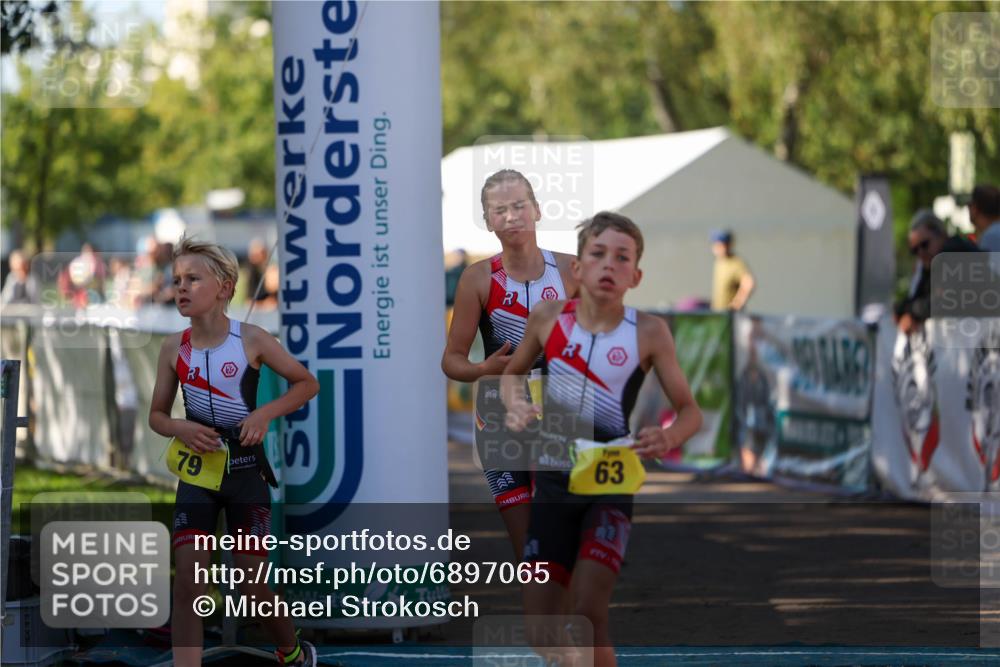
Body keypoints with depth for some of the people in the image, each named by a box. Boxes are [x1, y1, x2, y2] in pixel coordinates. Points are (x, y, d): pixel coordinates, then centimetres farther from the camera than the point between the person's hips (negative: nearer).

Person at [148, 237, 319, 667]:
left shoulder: (251, 340, -10)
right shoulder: (174, 348, -2)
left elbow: (307, 383, 0)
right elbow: (157, 415, 7)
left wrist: (265, 413, -15)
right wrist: (180, 429, -16)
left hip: (245, 470, -2)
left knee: (252, 583, 4)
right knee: (188, 580, -12)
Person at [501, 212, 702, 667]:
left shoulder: (648, 332, -9)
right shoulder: (549, 317, -2)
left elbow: (690, 411, -2)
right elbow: (512, 373, 17)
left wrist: (667, 438, -23)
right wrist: (514, 404, -5)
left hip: (612, 482, -3)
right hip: (553, 479, 3)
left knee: (587, 612, -22)